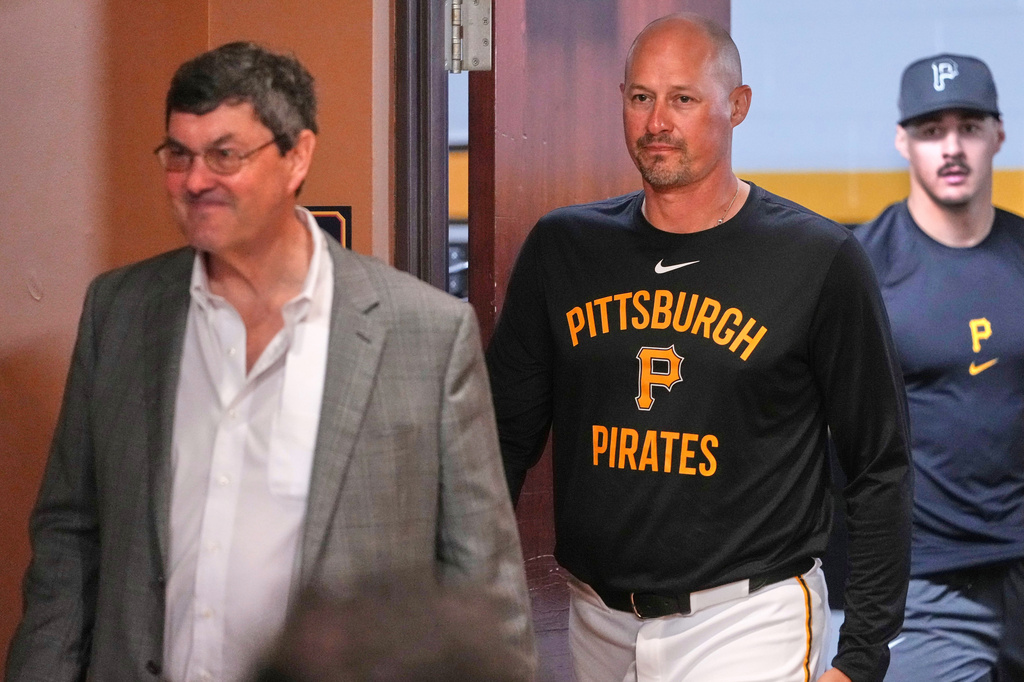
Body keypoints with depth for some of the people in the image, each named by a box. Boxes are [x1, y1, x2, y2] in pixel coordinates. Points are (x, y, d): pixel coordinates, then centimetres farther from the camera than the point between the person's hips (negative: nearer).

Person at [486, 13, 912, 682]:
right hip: (599, 622, 4)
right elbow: (507, 436, 9)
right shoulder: (563, 249, 4)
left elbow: (881, 470, -3)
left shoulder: (820, 261, -6)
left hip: (747, 624, -4)